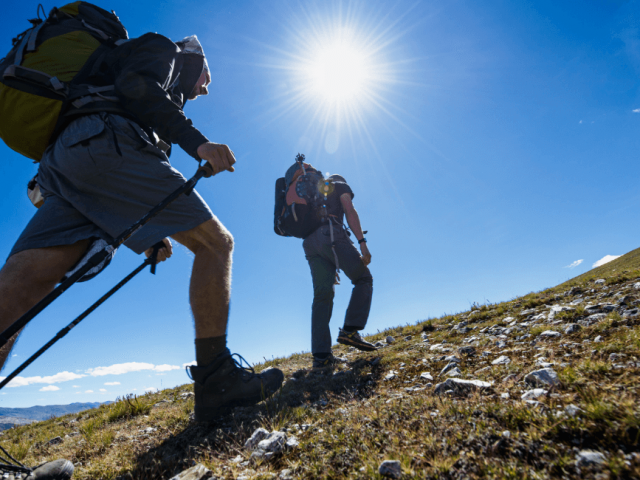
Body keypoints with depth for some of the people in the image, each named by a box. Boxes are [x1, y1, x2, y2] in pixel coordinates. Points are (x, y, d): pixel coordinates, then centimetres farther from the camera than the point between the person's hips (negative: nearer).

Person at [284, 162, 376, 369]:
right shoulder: (339, 185, 18)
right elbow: (349, 211, 1)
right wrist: (362, 242, -7)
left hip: (310, 243, 6)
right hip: (331, 235, -5)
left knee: (322, 295, 2)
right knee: (363, 279, 6)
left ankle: (321, 355, -3)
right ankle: (350, 330, -10)